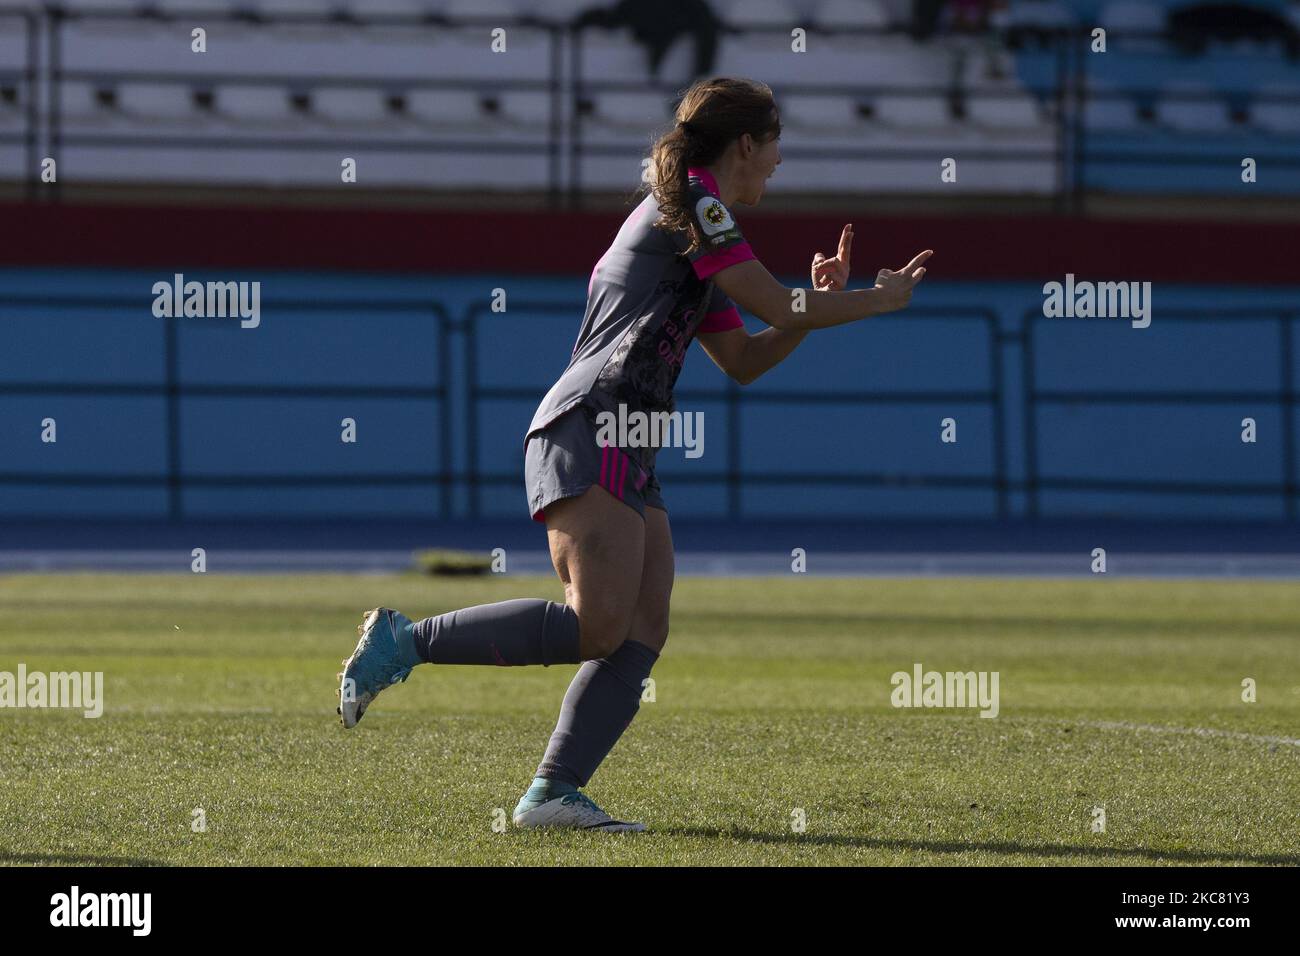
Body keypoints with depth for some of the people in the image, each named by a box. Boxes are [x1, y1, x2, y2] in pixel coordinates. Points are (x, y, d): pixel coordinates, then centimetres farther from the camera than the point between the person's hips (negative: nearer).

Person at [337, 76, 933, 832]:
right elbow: (779, 308, -7)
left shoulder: (697, 239, 26)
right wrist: (879, 300, 6)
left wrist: (820, 298, 21)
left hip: (628, 457, 11)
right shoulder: (690, 202, -4)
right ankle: (405, 641, -14)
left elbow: (744, 360, 32)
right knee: (597, 626, -21)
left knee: (643, 633, -3)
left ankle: (553, 793, -11)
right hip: (589, 434, -11)